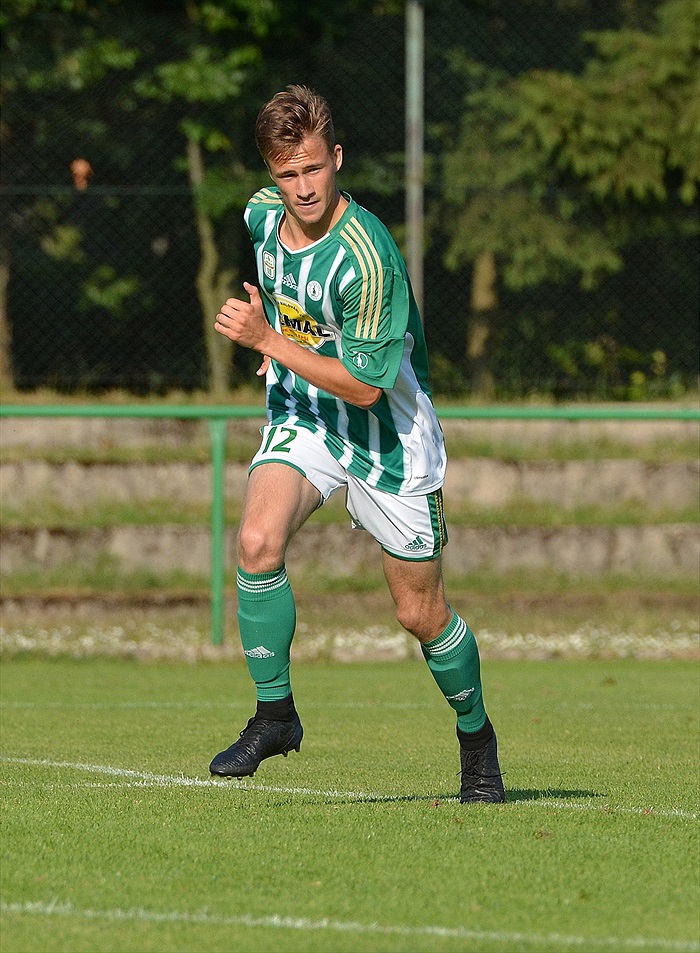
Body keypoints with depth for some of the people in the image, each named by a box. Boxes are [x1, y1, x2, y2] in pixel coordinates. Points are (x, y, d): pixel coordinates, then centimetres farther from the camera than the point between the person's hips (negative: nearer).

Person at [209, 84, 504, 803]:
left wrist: (267, 341, -29)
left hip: (386, 434, -5)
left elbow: (365, 386, -27)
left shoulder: (367, 259, -29)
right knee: (257, 542, -24)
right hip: (300, 418, 5)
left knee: (420, 613, 4)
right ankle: (274, 713, -9)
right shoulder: (263, 213, -7)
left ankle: (476, 737, 29)